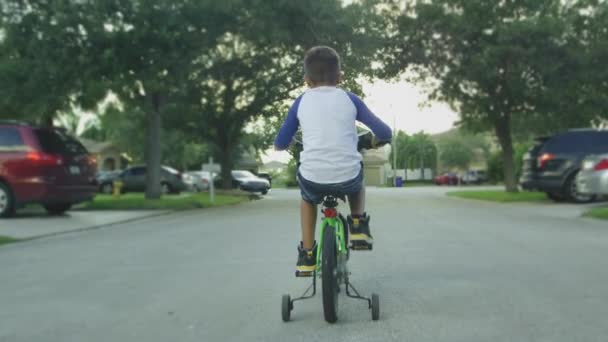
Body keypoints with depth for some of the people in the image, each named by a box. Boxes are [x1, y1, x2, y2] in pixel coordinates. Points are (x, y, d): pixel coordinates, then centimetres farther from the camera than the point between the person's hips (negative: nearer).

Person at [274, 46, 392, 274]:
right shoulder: (349, 99, 8)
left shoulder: (301, 102, 9)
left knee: (308, 199, 35)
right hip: (347, 177, 0)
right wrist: (374, 140, 32)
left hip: (312, 178, 0)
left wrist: (289, 143, 37)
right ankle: (358, 225, 21)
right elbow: (385, 133, 9)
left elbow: (280, 144, 14)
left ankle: (307, 254, 28)